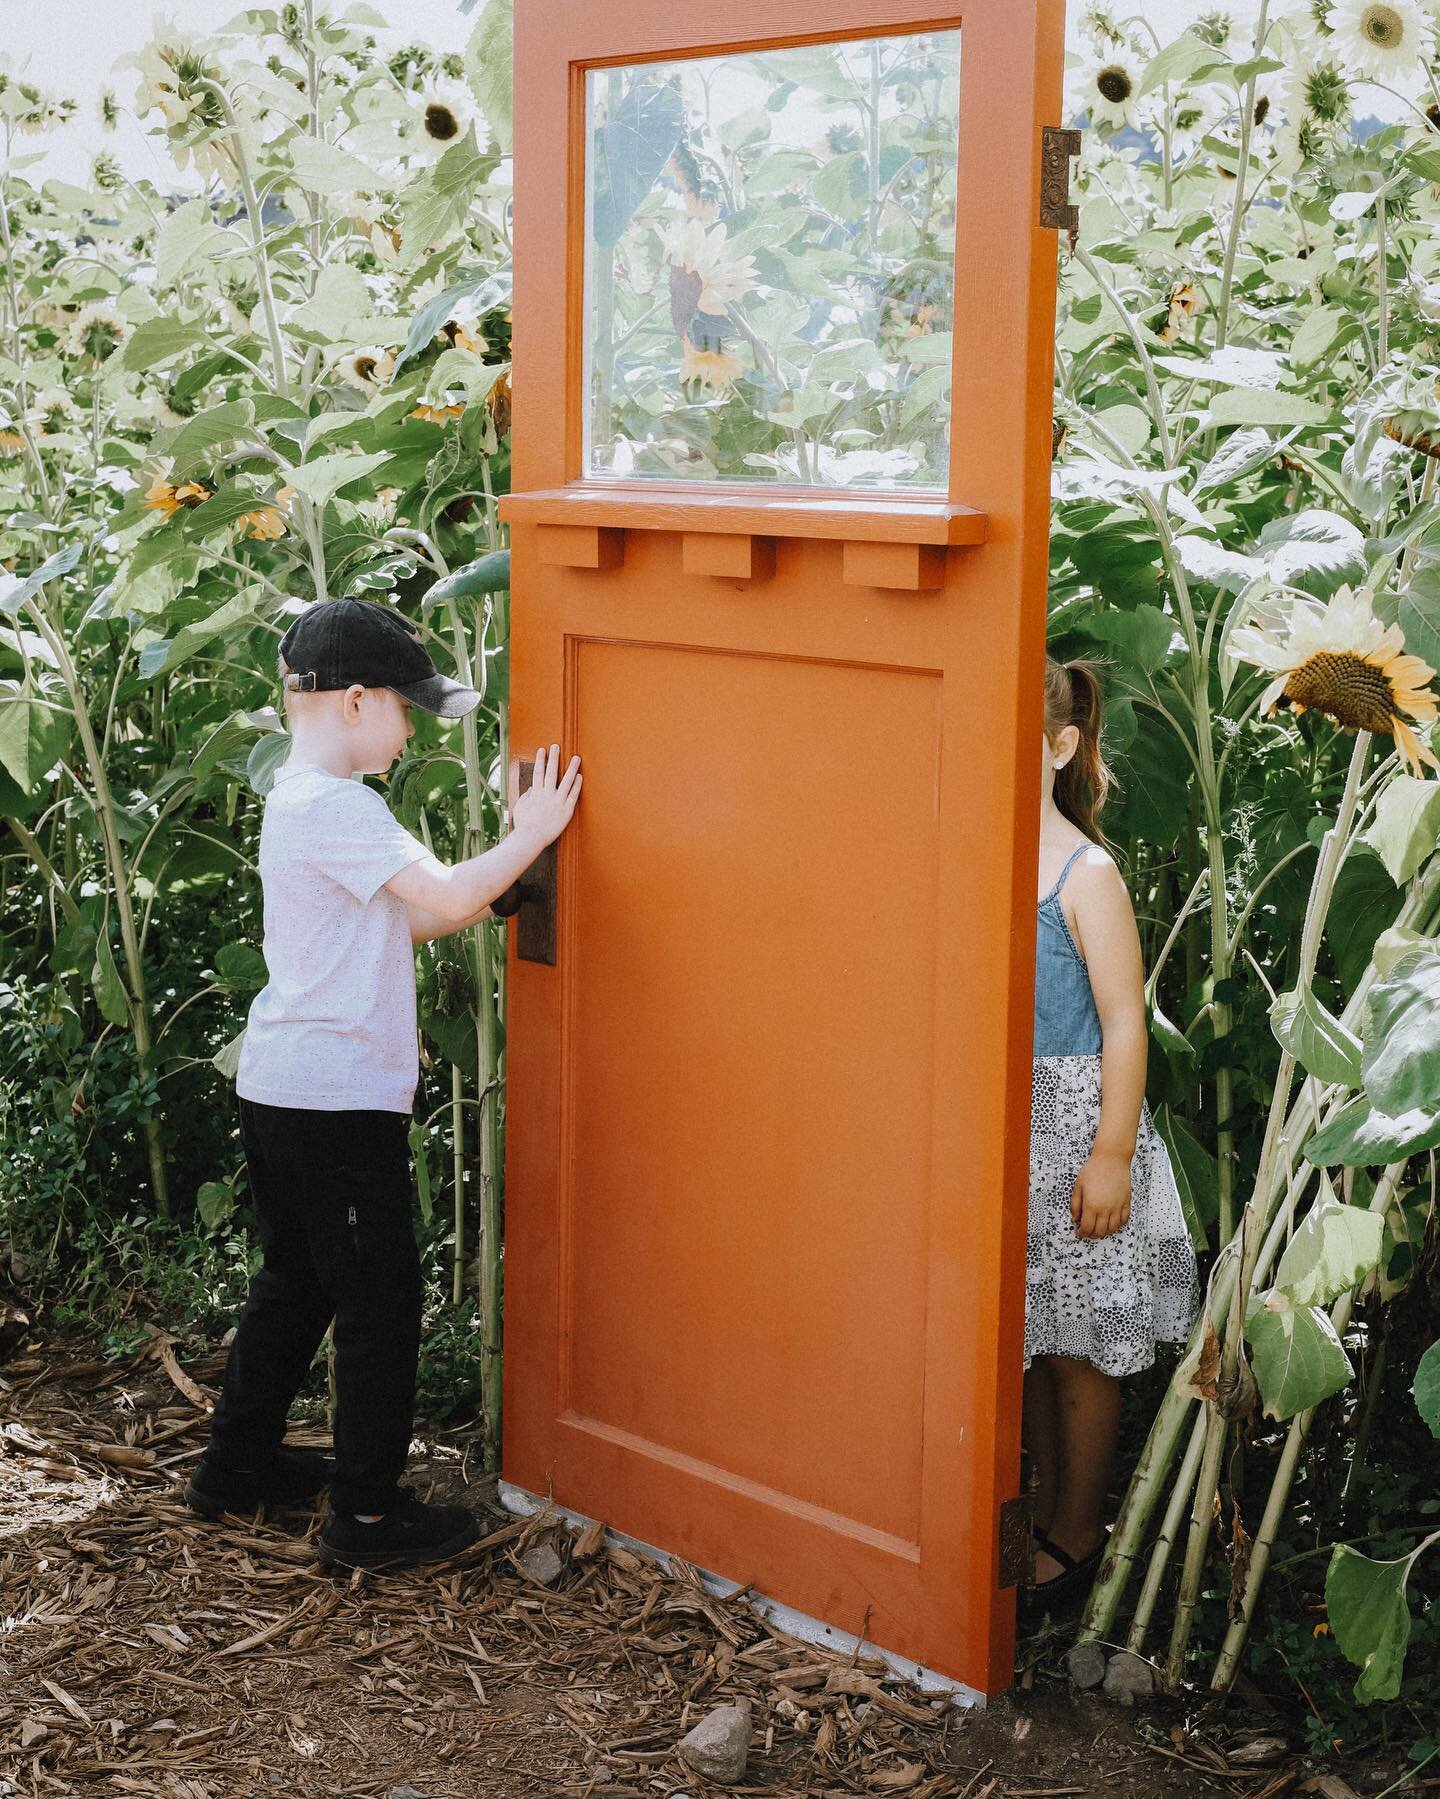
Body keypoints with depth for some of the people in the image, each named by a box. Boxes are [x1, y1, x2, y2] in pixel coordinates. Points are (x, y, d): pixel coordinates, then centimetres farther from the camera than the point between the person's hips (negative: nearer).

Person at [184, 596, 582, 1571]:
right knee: (380, 1299, -1)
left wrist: (484, 894, 8)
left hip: (279, 1087, 10)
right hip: (340, 1099, -10)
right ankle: (368, 1512, 7)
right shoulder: (339, 807, -19)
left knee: (297, 1282, 22)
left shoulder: (296, 797, 14)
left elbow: (399, 921, 17)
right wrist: (534, 832, -12)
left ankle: (240, 1463, 34)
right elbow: (446, 896, -25)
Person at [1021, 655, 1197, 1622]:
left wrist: (1112, 1156, -15)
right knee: (1024, 1334, 15)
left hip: (1070, 1124, -5)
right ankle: (1045, 1505, 31)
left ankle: (1077, 1536, 20)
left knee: (1076, 1346, 6)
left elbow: (1125, 1024, -13)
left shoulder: (1086, 874, -14)